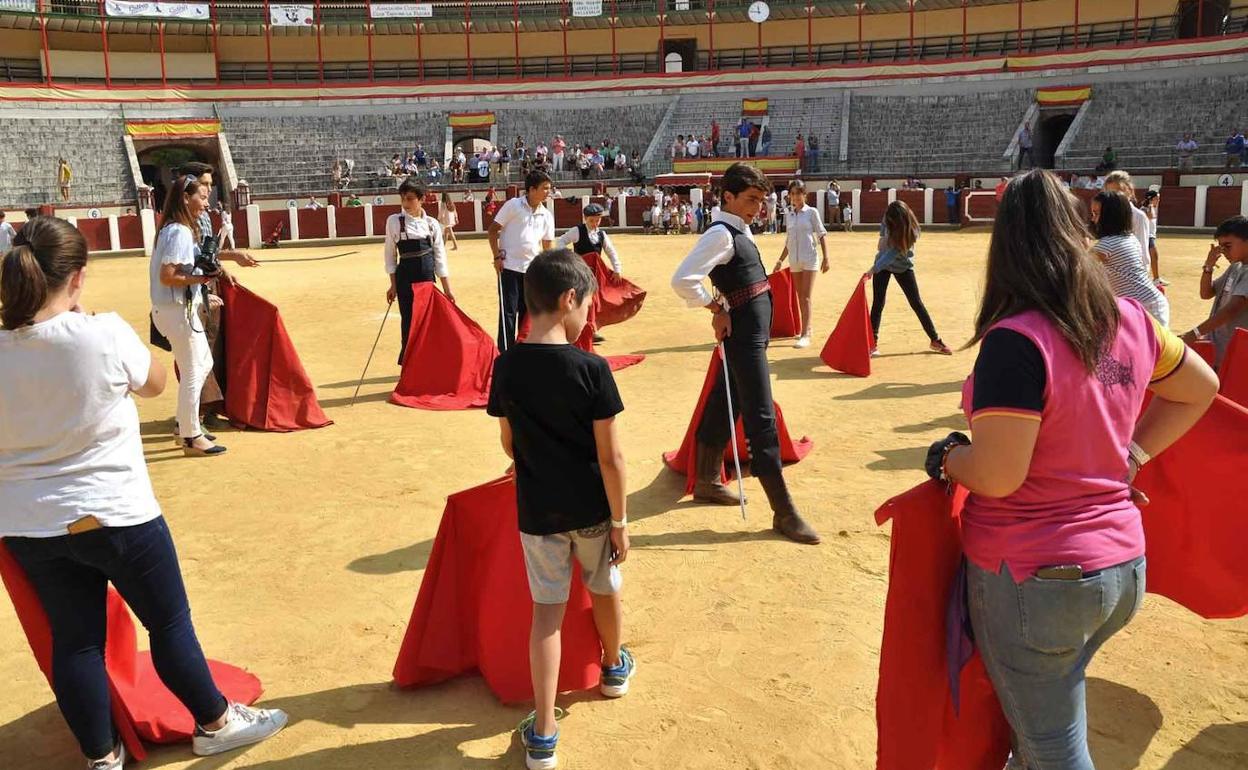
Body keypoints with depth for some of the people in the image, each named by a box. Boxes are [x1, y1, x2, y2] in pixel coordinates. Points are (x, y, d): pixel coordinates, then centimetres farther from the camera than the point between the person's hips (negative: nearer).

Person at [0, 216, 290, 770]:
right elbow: (154, 383, 0)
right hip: (114, 515, -4)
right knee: (169, 621, 13)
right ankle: (214, 723, 30)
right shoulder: (103, 334, -20)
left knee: (74, 639, 16)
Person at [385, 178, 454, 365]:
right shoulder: (394, 221, -2)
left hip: (428, 276, 2)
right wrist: (393, 285, 0)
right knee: (409, 321, 1)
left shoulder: (432, 224, 2)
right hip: (406, 276, -2)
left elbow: (440, 257, 5)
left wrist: (447, 289, 4)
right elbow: (390, 254, 3)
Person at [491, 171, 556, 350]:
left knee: (528, 313, 12)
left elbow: (548, 246, 12)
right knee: (508, 312, -4)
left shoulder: (547, 215, 6)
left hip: (532, 269, 5)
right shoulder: (513, 205, -6)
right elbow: (493, 229, -3)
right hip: (509, 267, -5)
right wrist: (497, 256, -9)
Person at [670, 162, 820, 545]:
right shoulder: (720, 234, -17)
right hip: (744, 335, -10)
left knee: (725, 406, 19)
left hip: (755, 330, 10)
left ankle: (706, 482, 35)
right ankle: (783, 513, -5)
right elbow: (682, 280, -28)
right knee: (761, 420, -8)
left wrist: (728, 305, 12)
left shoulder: (739, 228, 11)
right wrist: (718, 309, -17)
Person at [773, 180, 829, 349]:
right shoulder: (789, 215, 10)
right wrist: (781, 260, 15)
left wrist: (826, 258, -10)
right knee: (800, 296, 12)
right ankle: (807, 327, 25)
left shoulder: (812, 212, -3)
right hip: (794, 259, 5)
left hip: (809, 258, -5)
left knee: (807, 297, -10)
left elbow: (822, 235, -4)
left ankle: (805, 335, -15)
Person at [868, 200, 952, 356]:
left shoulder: (911, 231, -29)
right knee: (877, 303, -4)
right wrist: (882, 237, -11)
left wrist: (874, 269, -46)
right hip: (882, 264, 3)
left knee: (916, 303, 0)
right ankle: (873, 342, 1)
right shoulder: (888, 219, -15)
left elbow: (893, 252, -37)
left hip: (903, 267, -3)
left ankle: (935, 340, 11)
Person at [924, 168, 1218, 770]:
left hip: (1035, 579, -6)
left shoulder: (1016, 340, -23)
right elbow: (1199, 389, 16)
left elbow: (996, 476, -24)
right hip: (1123, 567, 7)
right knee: (1050, 714, 26)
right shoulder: (1128, 320, -1)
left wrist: (948, 455, -5)